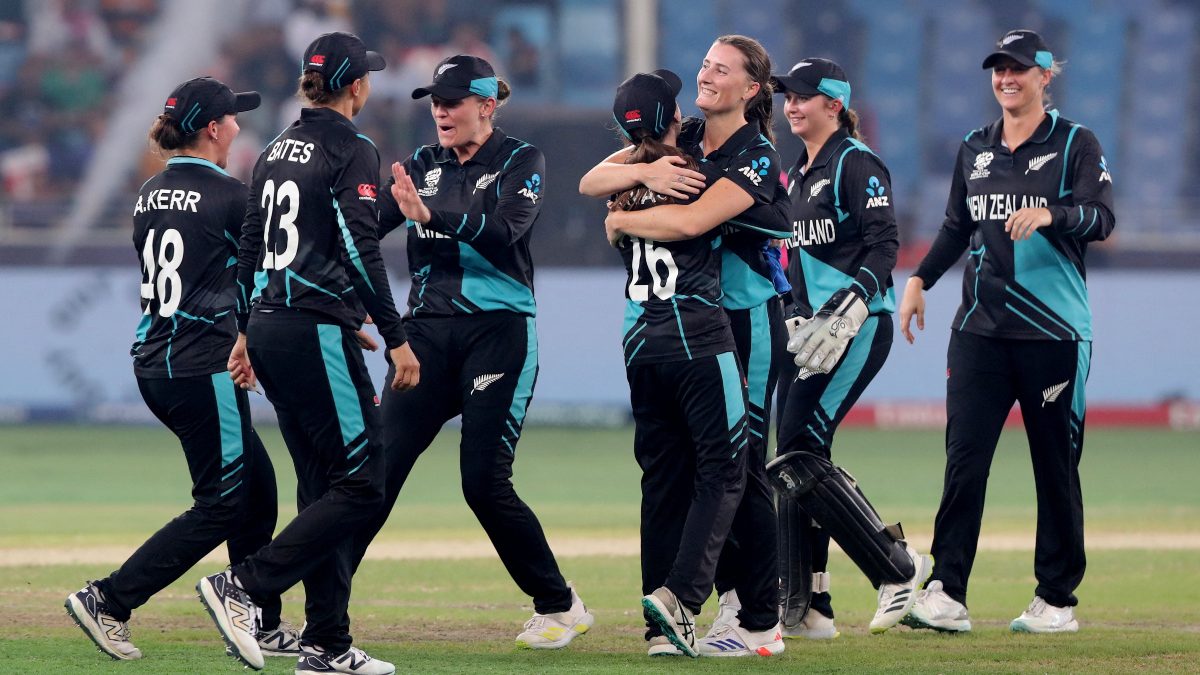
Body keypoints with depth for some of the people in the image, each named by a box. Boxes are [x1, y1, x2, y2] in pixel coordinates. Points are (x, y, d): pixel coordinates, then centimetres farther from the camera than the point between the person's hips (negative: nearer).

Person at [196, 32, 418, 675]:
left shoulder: (277, 150, 15)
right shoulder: (351, 150, -9)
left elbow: (250, 246, 18)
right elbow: (360, 252, -17)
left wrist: (247, 332, 24)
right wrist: (397, 339, -14)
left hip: (269, 327, 9)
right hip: (318, 331, -9)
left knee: (321, 485, 11)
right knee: (360, 482, -5)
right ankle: (242, 586, -15)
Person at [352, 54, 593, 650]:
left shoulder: (521, 162, -2)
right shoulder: (422, 165, 12)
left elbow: (504, 231, -21)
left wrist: (431, 215, -37)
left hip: (498, 332, -4)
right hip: (429, 332, 4)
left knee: (485, 481, -10)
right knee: (380, 466, -7)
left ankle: (560, 606, 7)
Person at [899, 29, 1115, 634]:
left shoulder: (1075, 144, -2)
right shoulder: (975, 149, 13)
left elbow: (1101, 220, -14)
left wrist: (1048, 214, -31)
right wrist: (920, 279, 11)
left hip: (1054, 334, -4)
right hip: (980, 329, 4)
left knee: (1056, 466, 2)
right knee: (963, 458, -5)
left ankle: (1057, 599, 10)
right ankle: (947, 594, -8)